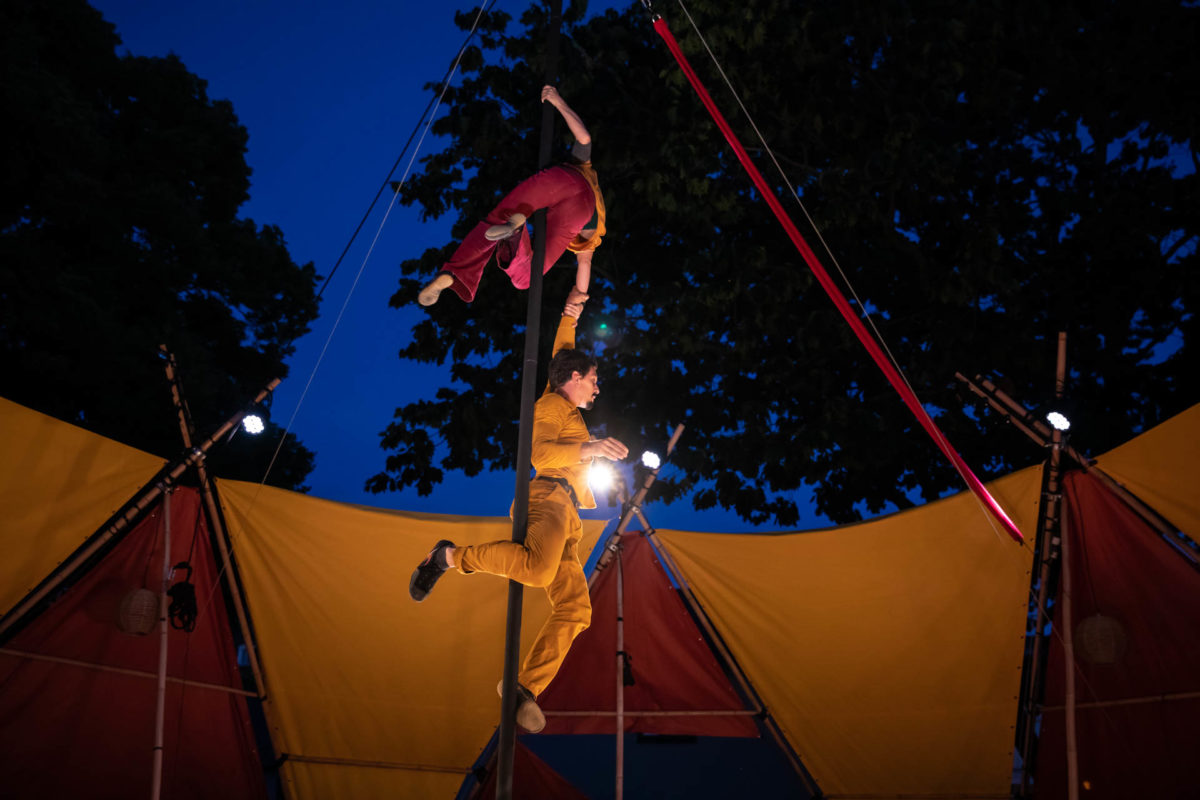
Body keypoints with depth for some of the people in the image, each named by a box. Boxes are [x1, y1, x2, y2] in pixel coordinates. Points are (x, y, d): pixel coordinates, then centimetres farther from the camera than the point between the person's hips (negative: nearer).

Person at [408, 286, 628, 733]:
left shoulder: (565, 407, 31)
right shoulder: (551, 405, 6)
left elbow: (561, 352, 44)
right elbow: (540, 452, -13)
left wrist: (572, 311, 45)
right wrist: (587, 448, -23)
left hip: (566, 515, 9)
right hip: (548, 496, -9)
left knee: (574, 610, -7)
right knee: (538, 568, -38)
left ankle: (524, 687, -12)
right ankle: (451, 557, -20)